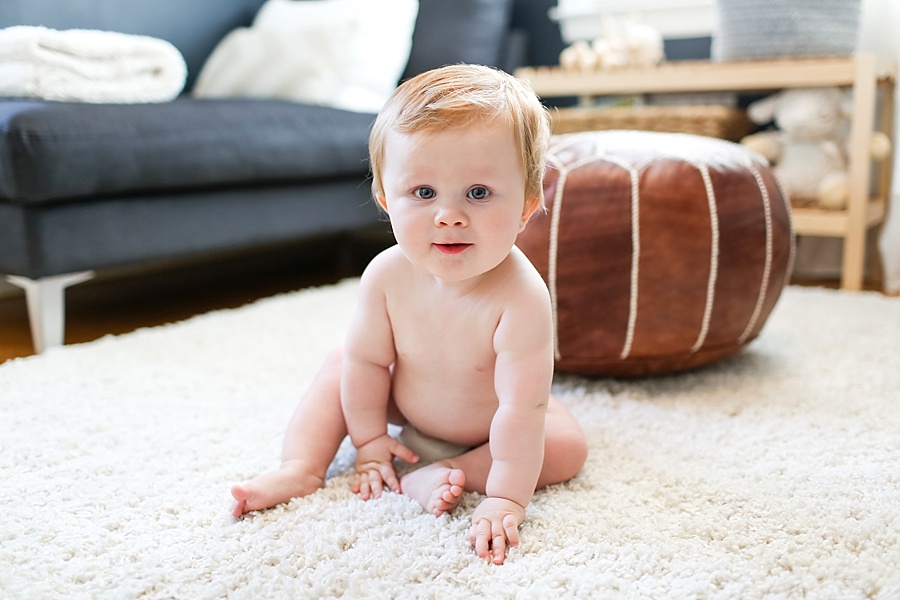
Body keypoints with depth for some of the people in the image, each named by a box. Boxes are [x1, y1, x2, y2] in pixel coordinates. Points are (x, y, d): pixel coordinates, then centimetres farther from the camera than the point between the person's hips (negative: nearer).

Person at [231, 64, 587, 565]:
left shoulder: (520, 297, -41)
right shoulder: (387, 275, -28)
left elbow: (521, 407, -39)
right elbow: (369, 359, -14)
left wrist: (506, 500, -39)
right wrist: (369, 440, -8)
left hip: (488, 424, -2)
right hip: (407, 404, 3)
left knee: (568, 447, -22)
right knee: (340, 364, -4)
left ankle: (436, 475, -23)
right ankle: (301, 468, -4)